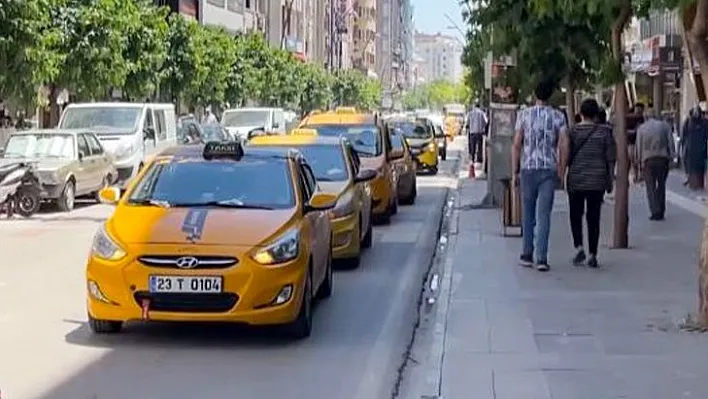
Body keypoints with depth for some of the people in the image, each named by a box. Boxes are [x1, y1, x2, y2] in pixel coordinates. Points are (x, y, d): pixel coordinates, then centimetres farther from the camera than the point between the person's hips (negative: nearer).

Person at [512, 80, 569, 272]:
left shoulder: (524, 114, 0)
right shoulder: (558, 116, 0)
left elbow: (517, 144, -2)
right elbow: (564, 146, -4)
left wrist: (515, 171, 4)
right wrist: (561, 170, 5)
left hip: (528, 169, 0)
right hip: (549, 170, 0)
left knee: (527, 213, 11)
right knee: (544, 214, 0)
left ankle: (527, 255, 16)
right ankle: (542, 258, -6)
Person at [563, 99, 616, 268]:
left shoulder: (573, 131, -3)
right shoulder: (605, 131, -1)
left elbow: (567, 156, -3)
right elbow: (611, 158, 0)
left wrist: (565, 178, 5)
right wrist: (609, 180, 7)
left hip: (576, 180, -1)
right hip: (597, 181, 1)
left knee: (576, 215, 13)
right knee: (593, 217, 6)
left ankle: (578, 247, -4)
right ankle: (592, 254, 4)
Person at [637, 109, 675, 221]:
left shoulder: (641, 128, 3)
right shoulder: (665, 125, 3)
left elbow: (639, 147, 3)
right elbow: (670, 143, 1)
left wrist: (640, 162, 8)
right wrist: (671, 156, 6)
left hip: (648, 160, -1)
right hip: (663, 158, 1)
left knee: (651, 187, 2)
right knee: (661, 185, 13)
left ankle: (655, 212, -9)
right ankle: (661, 212, 13)